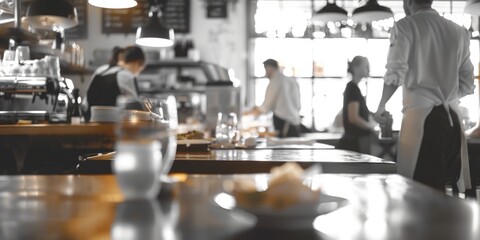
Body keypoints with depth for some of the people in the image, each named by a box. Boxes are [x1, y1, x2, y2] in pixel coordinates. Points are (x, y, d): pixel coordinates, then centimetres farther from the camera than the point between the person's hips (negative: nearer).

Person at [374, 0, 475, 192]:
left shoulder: (405, 26, -1)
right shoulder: (459, 32, 12)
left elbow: (395, 74, -9)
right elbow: (467, 84, 13)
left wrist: (381, 107, 4)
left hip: (420, 115, -5)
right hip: (451, 118, 5)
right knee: (449, 187, 8)